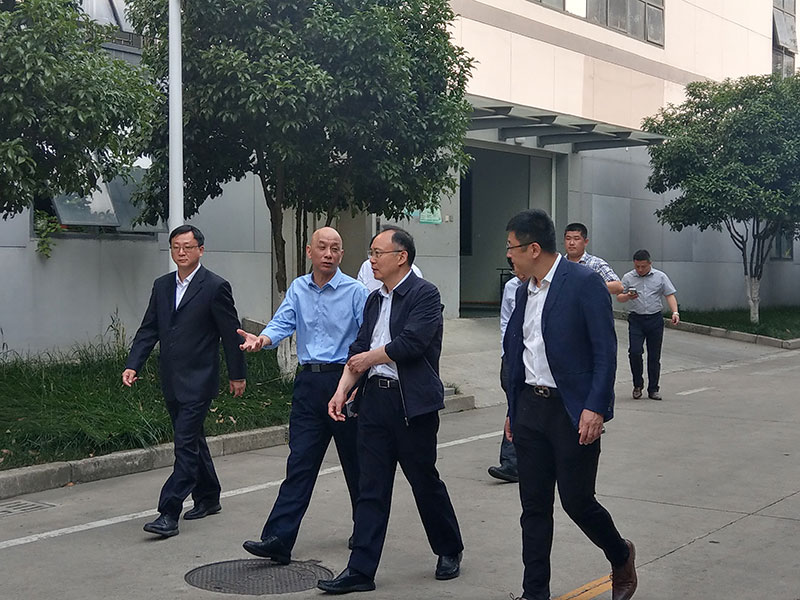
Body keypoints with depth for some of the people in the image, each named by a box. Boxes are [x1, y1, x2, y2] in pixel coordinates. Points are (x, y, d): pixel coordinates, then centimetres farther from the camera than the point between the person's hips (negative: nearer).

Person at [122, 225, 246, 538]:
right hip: (171, 381, 7)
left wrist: (237, 375, -1)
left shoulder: (215, 287, -9)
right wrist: (132, 365, -1)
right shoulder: (162, 286, 11)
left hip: (197, 381, -7)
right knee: (192, 440, 18)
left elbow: (231, 334, -4)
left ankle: (169, 514, -11)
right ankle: (208, 498, 32)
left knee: (186, 444, -10)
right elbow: (148, 330, 11)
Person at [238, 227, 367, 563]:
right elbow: (282, 323, -2)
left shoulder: (355, 292, -5)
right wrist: (261, 340, -24)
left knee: (355, 461, 9)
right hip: (308, 383, 3)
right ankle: (279, 539, -4)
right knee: (300, 461, -1)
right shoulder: (298, 289, 9)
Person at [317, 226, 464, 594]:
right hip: (374, 399, 7)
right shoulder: (375, 299, 16)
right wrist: (342, 390, 2)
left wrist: (369, 358, -6)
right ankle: (361, 571, 9)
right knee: (371, 488, 6)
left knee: (425, 480, 7)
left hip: (413, 402, -6)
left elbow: (410, 343, -19)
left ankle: (449, 551, 29)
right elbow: (359, 351, 15)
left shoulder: (424, 294, -8)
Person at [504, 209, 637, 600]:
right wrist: (513, 410, 19)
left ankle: (621, 557, 29)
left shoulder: (584, 283, -11)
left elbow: (605, 351, -14)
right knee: (534, 508, 9)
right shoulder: (524, 290, 12)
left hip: (573, 412, -7)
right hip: (530, 409, 7)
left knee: (577, 502, 0)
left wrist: (595, 408, -21)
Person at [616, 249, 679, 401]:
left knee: (654, 356, 4)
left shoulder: (660, 277, 5)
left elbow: (670, 295, 1)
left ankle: (653, 389, 14)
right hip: (636, 320, 0)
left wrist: (675, 312, -14)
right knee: (634, 352, -12)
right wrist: (628, 296, -17)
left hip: (655, 320, 0)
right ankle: (638, 385, 7)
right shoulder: (628, 277, 5)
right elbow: (619, 297, 6)